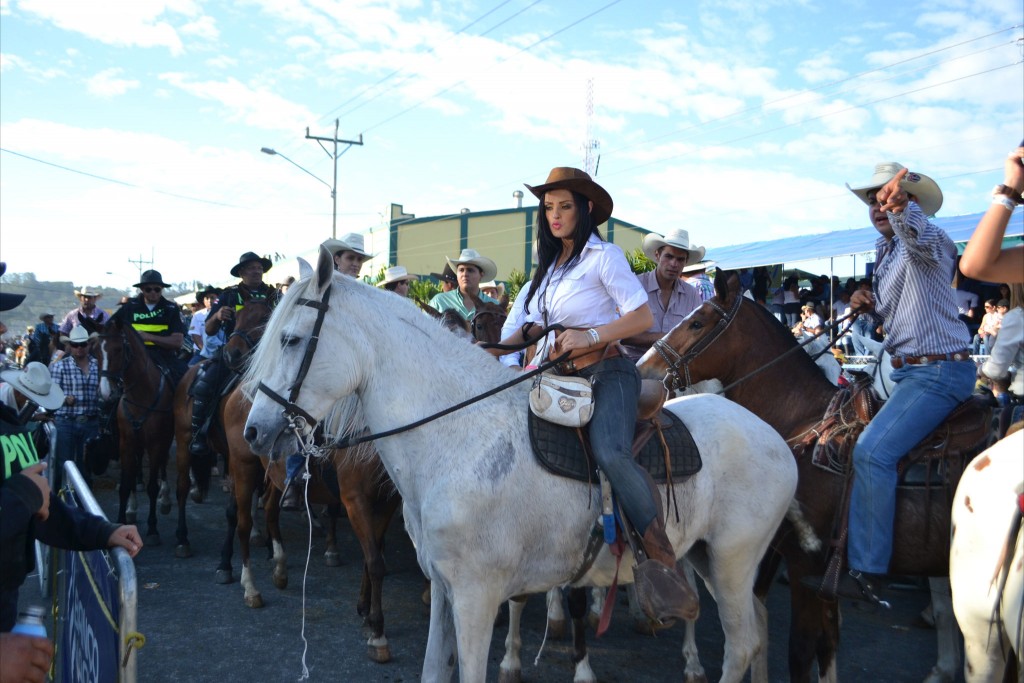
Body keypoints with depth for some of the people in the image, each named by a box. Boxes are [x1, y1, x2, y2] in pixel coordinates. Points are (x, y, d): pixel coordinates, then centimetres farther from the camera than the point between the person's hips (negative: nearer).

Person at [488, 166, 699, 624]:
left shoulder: (603, 256, -1)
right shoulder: (550, 266, 21)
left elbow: (643, 316, -9)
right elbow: (535, 327, 22)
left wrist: (591, 335, -20)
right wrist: (496, 349, 7)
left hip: (605, 372, -8)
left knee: (609, 451, -35)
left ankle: (664, 564, -30)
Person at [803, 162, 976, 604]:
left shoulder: (927, 241, -10)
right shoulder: (885, 253, 16)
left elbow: (917, 235, -37)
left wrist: (901, 206, -58)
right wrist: (869, 307, 4)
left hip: (939, 372, -10)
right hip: (904, 370, 10)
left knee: (872, 451, -25)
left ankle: (866, 573, -21)